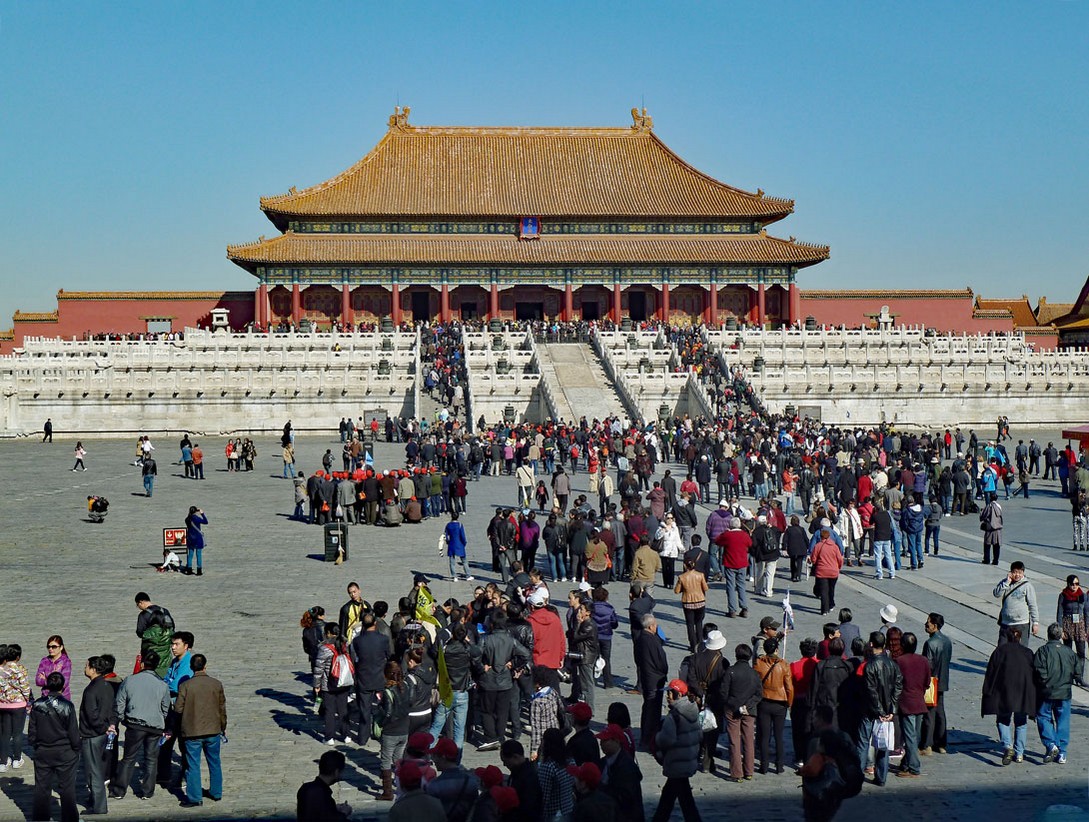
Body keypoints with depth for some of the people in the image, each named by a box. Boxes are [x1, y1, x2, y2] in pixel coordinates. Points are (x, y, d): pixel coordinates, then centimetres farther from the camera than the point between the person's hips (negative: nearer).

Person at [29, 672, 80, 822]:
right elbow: (74, 732, -9)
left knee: (41, 788, 13)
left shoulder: (37, 705, -6)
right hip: (64, 753, -2)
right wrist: (76, 750, 5)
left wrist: (35, 746, 16)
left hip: (42, 753, 3)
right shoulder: (67, 706, -15)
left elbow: (32, 732, 1)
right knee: (67, 788, 8)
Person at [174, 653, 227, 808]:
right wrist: (223, 727, 16)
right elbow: (222, 708, 3)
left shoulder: (185, 686, -12)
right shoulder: (217, 684, -4)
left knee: (193, 765, 5)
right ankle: (216, 793, 28)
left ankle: (195, 798, 7)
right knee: (214, 763, 18)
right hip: (213, 731, 3)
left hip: (192, 732, -3)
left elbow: (178, 709, -10)